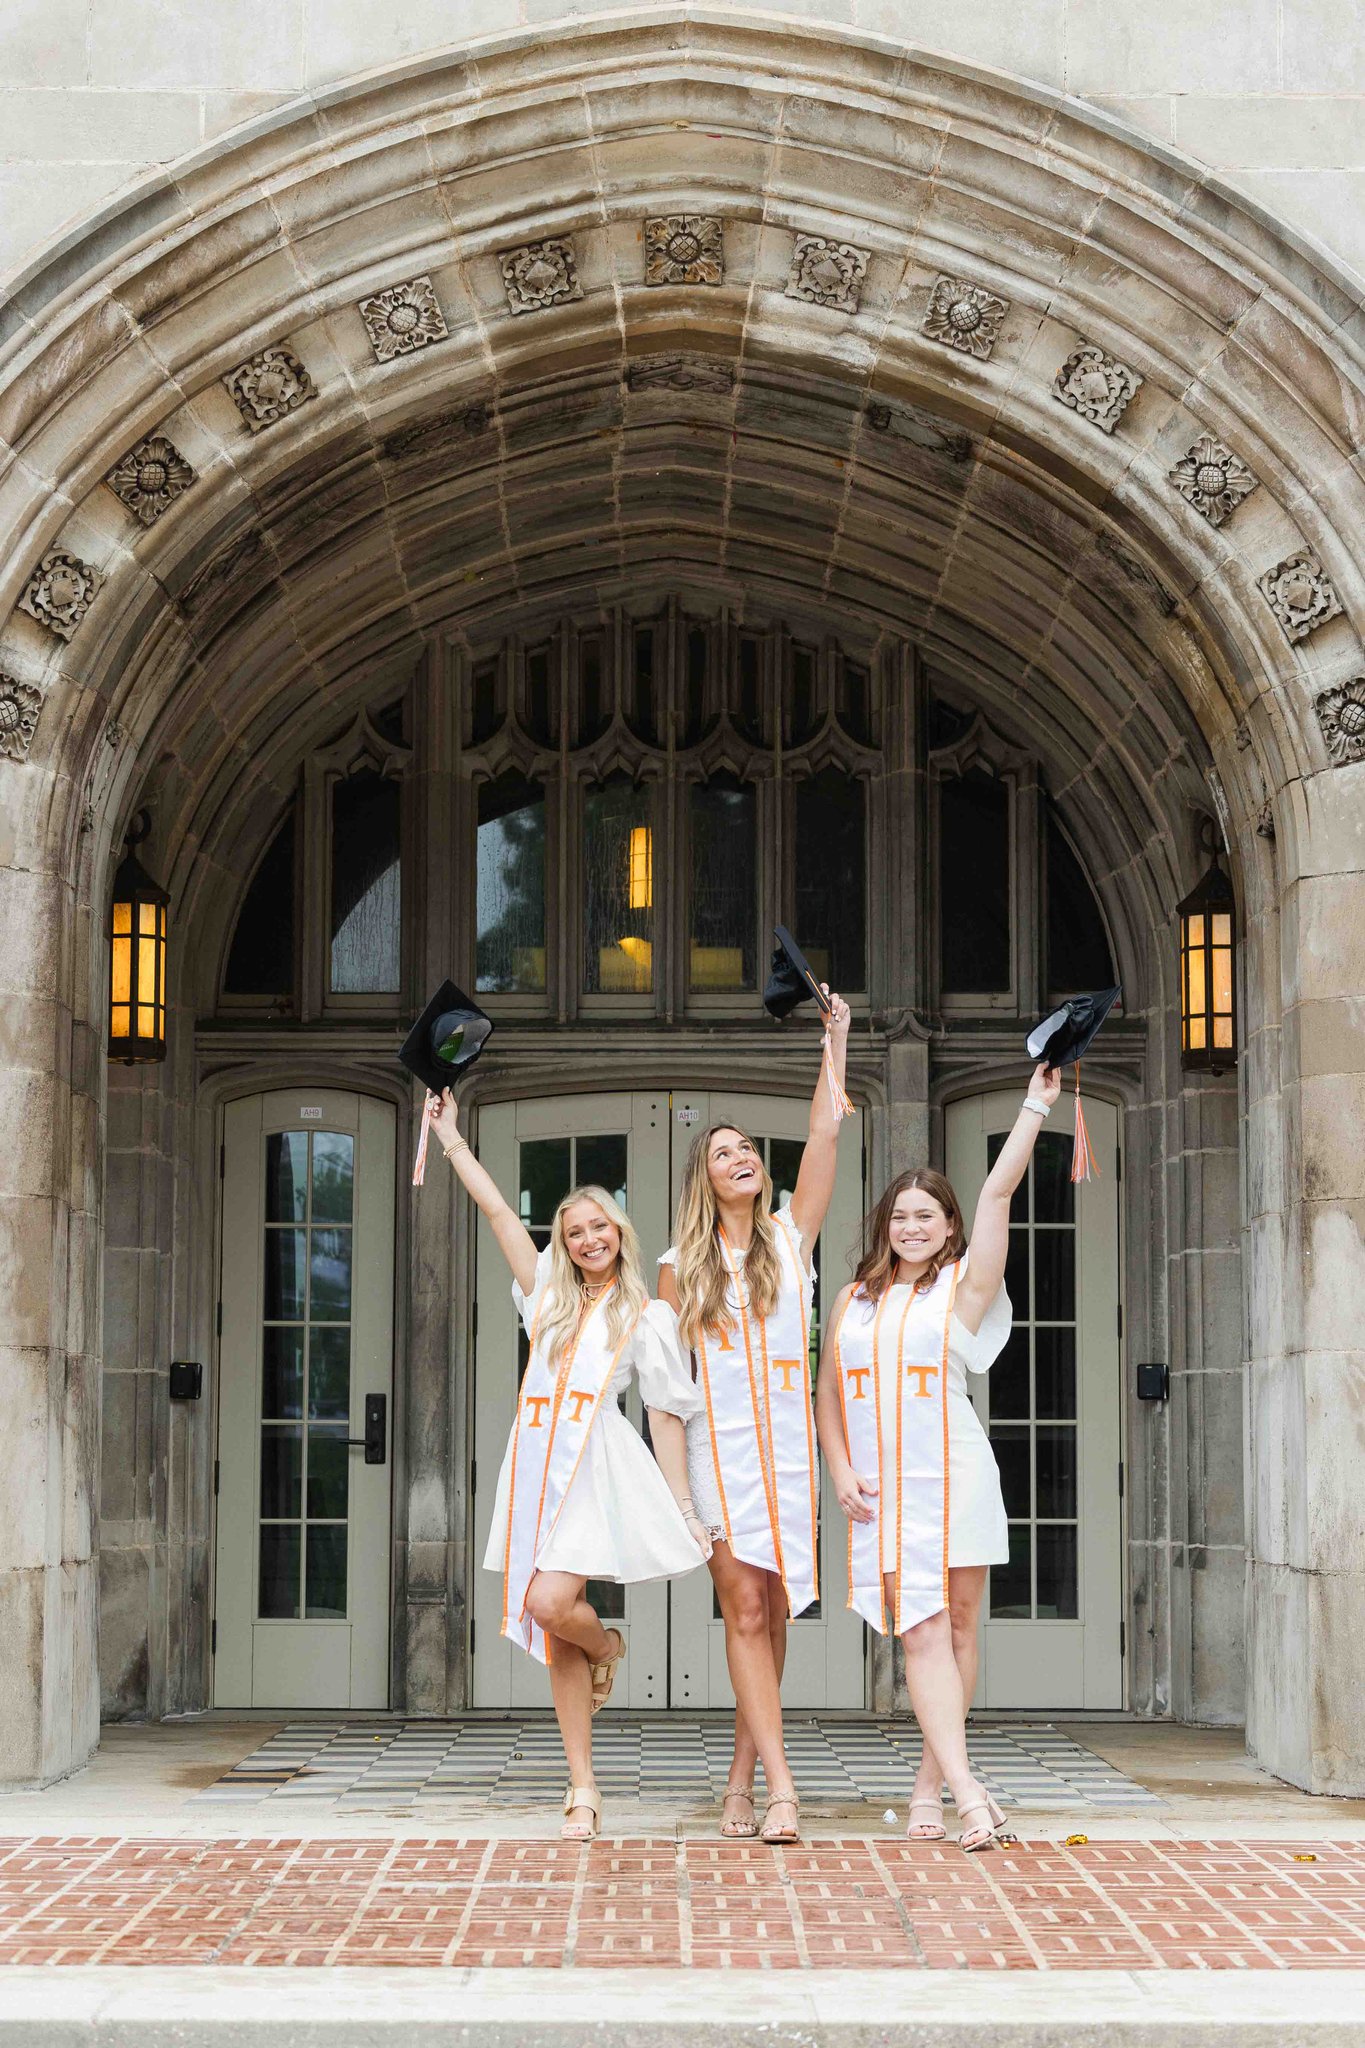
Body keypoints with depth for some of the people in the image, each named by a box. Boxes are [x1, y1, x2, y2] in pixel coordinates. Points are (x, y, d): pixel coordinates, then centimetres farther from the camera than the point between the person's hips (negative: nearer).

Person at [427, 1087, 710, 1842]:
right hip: (537, 1463, 5)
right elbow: (499, 1212, 21)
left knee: (550, 1602, -23)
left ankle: (606, 1645, 13)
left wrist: (684, 1508, 0)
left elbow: (667, 1413, 5)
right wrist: (452, 1142, 22)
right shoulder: (550, 1298, 20)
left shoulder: (646, 1316, 8)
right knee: (554, 1633, 0)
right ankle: (583, 1788, 3)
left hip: (596, 1464, -5)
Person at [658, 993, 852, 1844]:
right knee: (745, 1611, -7)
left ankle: (743, 1775, 14)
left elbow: (827, 1129, 2)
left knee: (771, 1613, 3)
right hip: (720, 1446, -1)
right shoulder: (681, 1266, 6)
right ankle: (780, 1788, -10)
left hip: (788, 1443, 1)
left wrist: (836, 1038, 2)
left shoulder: (791, 1234, 7)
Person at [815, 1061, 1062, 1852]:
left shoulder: (962, 1286, 2)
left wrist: (1035, 1108, -13)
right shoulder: (856, 1299, 12)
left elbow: (997, 1196, -8)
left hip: (953, 1480, -2)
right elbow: (828, 1392, 15)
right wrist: (841, 1472, 3)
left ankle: (932, 1781, 13)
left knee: (957, 1629, 2)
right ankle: (966, 1793, -12)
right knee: (923, 1636, -6)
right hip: (882, 1491, 2)